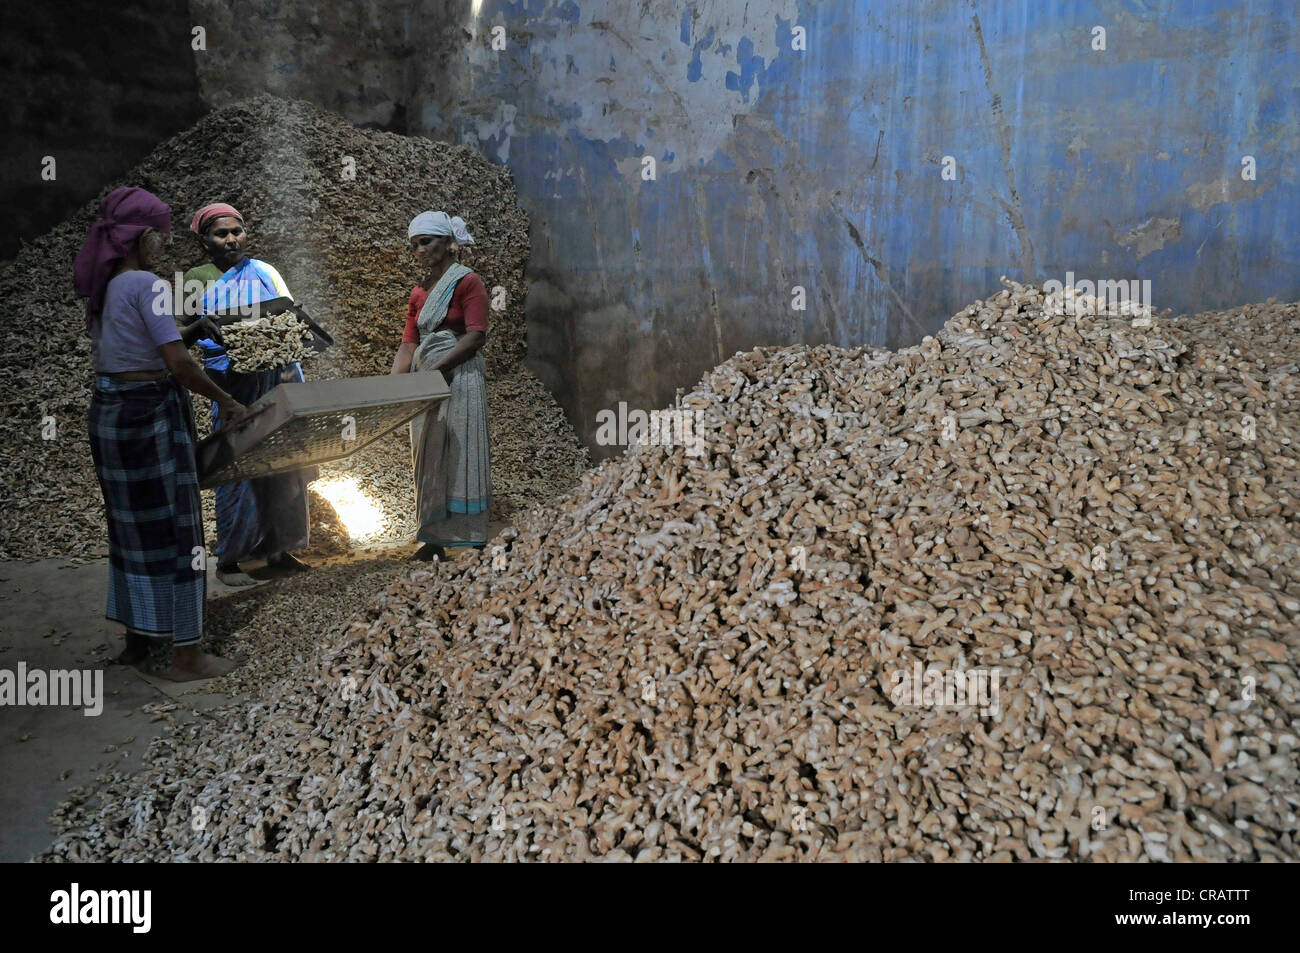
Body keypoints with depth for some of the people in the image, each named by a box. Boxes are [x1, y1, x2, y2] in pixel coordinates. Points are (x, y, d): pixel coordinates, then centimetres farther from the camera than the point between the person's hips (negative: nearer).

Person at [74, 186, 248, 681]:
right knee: (175, 531, -1)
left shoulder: (102, 286, 11)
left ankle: (136, 638, 29)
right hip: (149, 414, -9)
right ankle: (186, 655, 6)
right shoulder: (147, 284, -15)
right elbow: (178, 363, -20)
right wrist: (225, 401, -8)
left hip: (106, 412, 9)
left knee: (130, 526, 17)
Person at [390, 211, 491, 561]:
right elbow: (408, 345, 11)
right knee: (428, 462, 6)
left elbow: (475, 335, -14)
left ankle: (474, 542, -2)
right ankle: (434, 541, 12)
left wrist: (436, 369, -20)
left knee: (460, 459, -7)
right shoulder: (418, 293, 16)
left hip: (459, 380, -7)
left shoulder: (468, 282, -3)